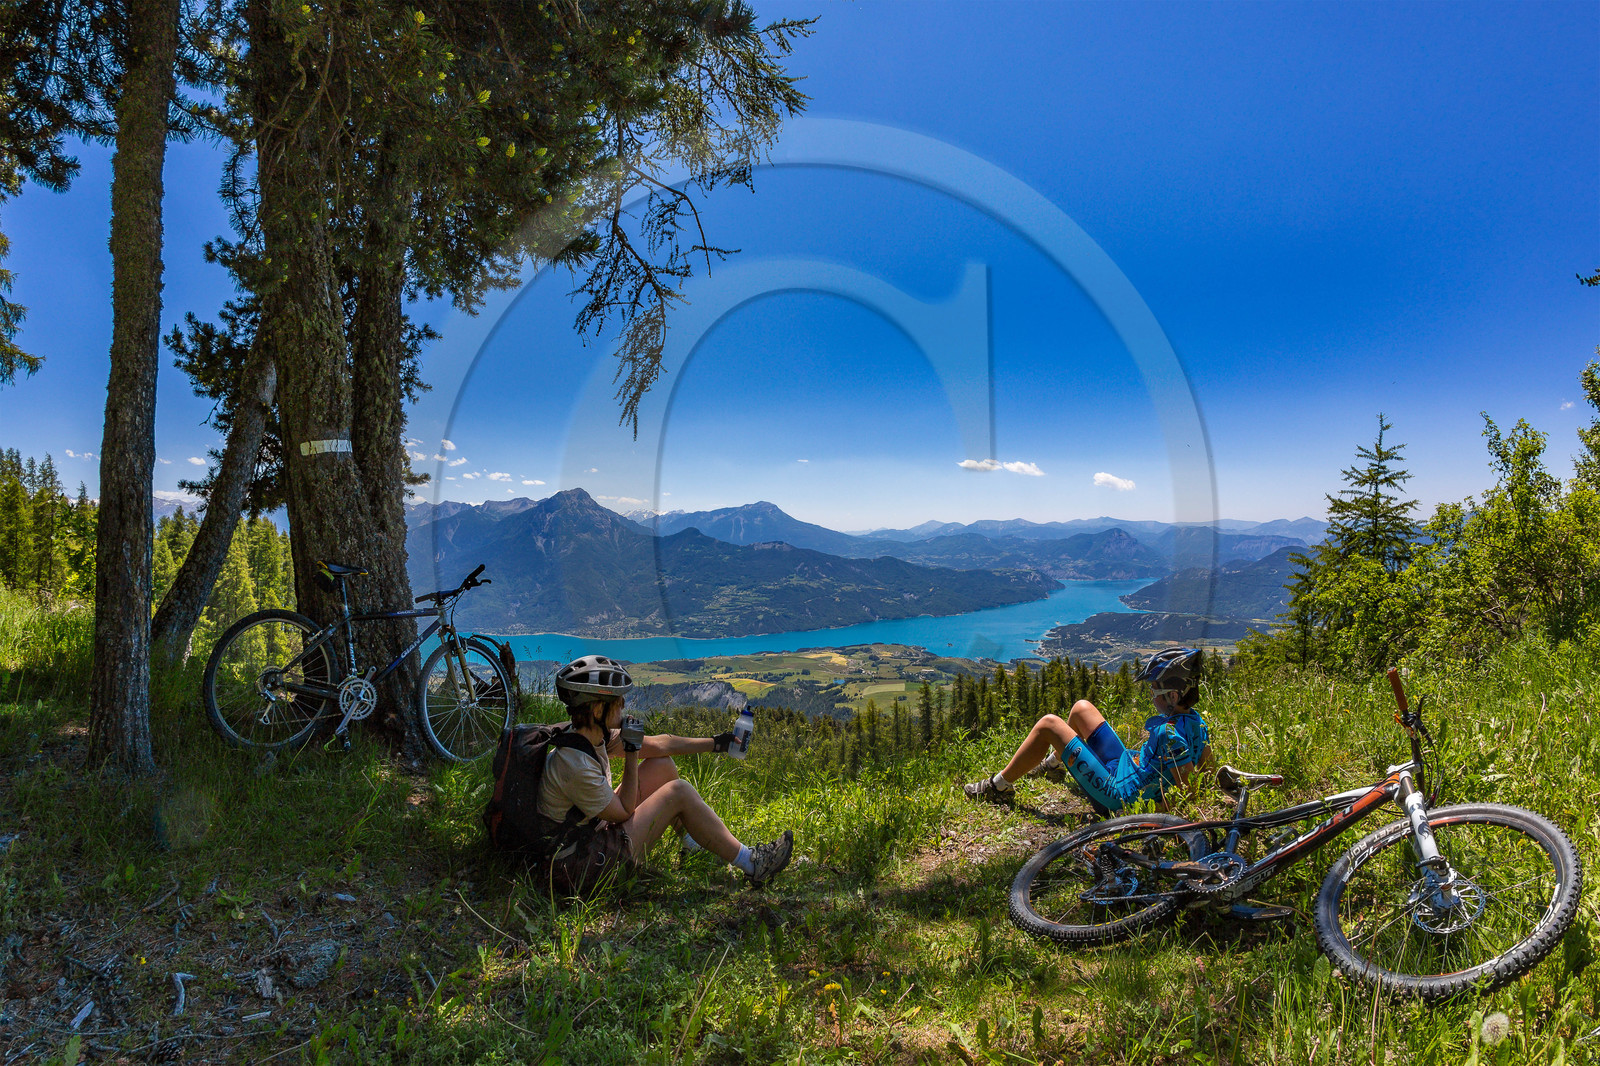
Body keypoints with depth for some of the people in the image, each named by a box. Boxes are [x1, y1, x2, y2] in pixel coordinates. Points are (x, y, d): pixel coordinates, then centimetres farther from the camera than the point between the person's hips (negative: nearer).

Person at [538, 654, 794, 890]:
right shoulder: (575, 764, -29)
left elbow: (660, 745, 8)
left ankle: (693, 845, 25)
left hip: (592, 831, 9)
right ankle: (750, 864, -1)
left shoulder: (594, 735, -1)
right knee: (678, 792, -13)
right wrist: (632, 752, -16)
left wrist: (716, 742, 12)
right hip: (579, 867, -9)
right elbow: (624, 812, -17)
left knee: (661, 764, 8)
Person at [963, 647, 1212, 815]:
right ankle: (1054, 763, 44)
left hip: (1117, 794, -9)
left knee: (1048, 725, -10)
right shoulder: (1196, 720, -4)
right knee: (1082, 708, 17)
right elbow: (1206, 757, 11)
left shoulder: (1170, 733, -31)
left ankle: (998, 787, 5)